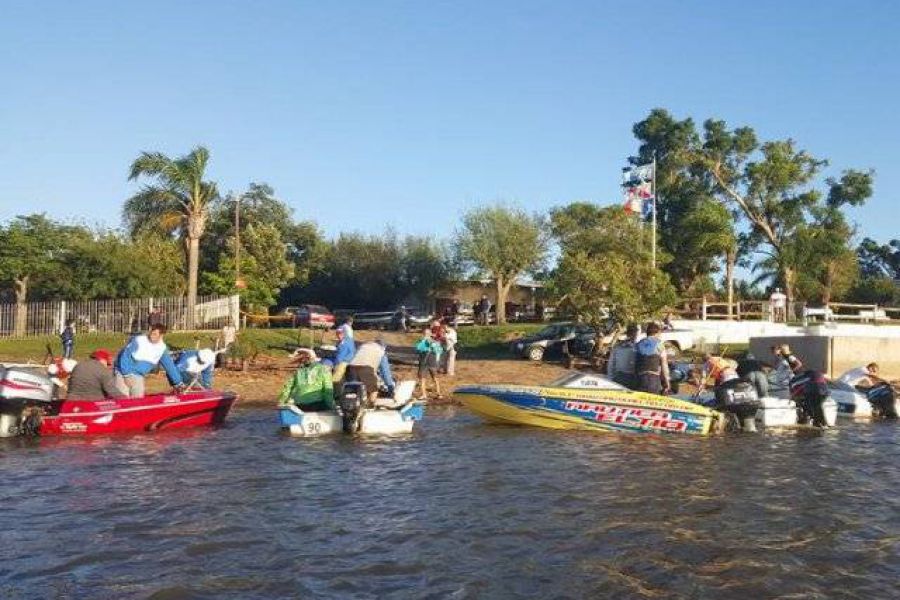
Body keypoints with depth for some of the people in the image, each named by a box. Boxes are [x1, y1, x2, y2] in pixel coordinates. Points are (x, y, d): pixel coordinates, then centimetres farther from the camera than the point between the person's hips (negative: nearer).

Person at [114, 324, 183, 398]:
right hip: (123, 372, -5)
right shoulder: (138, 340, -19)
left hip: (139, 377, 5)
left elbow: (170, 366, 2)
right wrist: (127, 375, -20)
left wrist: (178, 383, 2)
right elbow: (125, 356, -17)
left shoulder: (163, 348, -4)